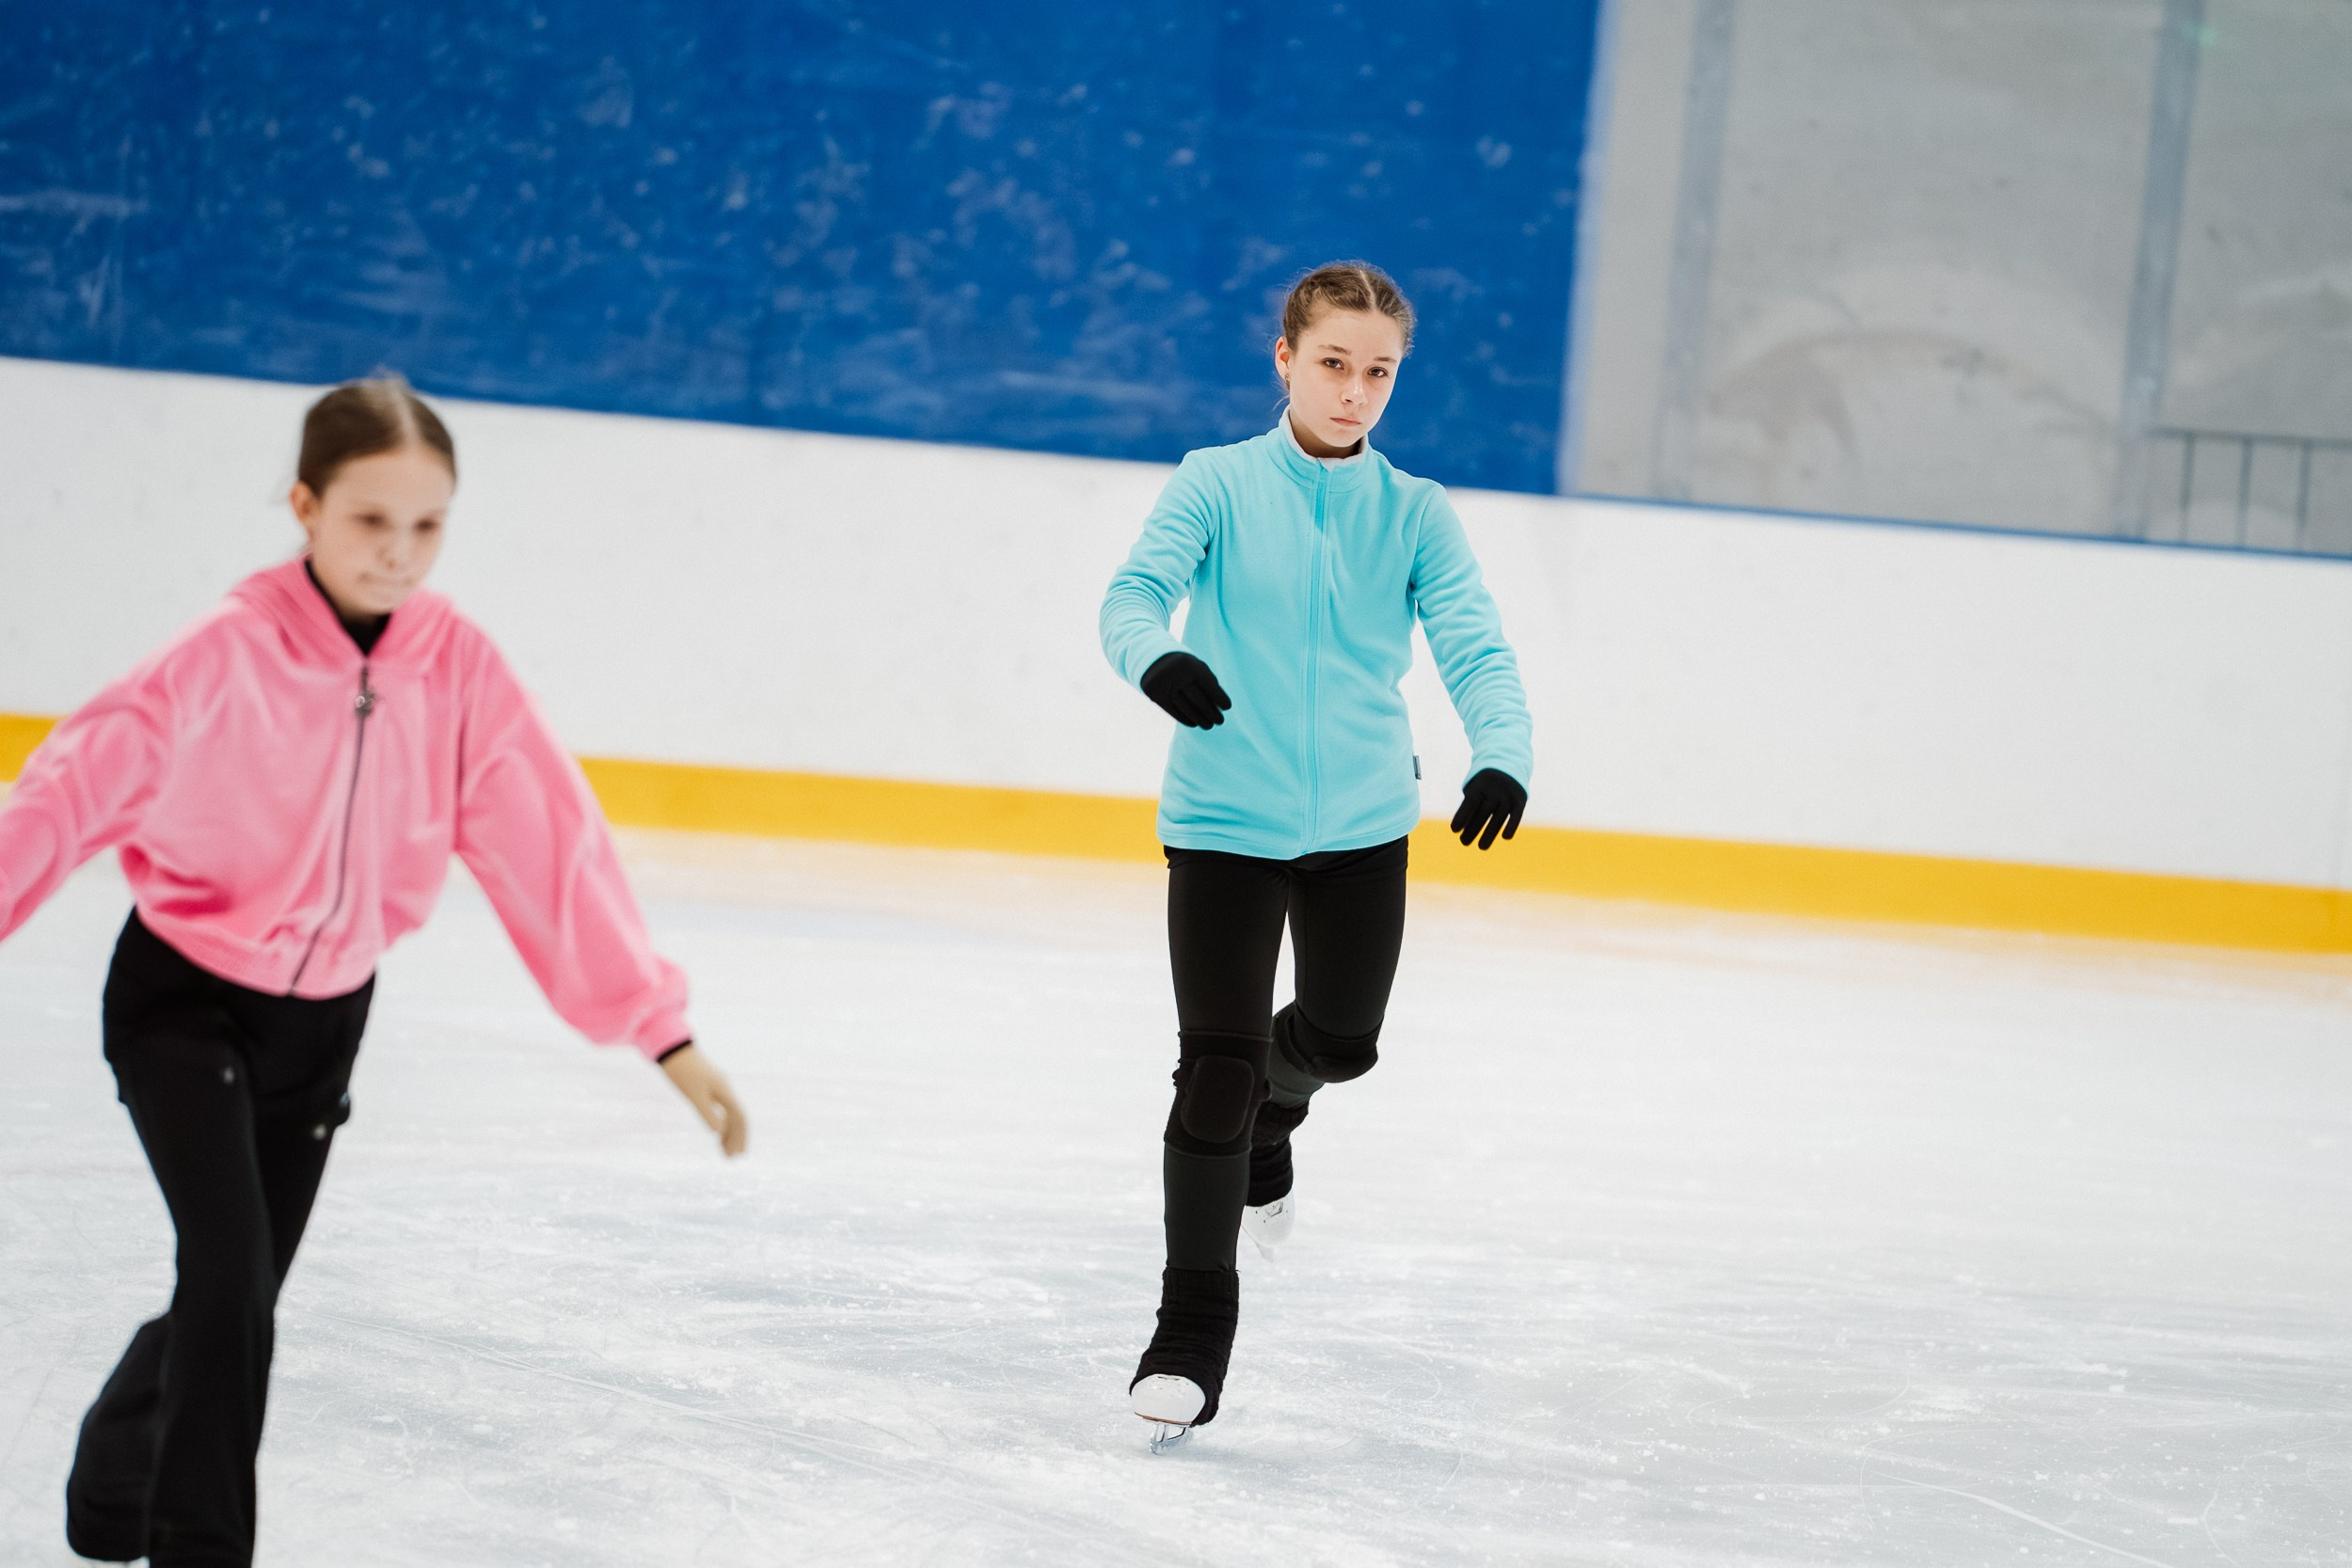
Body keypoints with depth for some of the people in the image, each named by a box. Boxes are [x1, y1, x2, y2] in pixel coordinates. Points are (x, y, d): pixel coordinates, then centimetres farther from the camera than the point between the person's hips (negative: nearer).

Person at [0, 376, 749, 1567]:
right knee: (232, 1272, -19)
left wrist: (662, 1031, -13)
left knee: (242, 1293, 14)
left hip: (325, 1019, 4)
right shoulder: (231, 655, -24)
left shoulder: (460, 668, -14)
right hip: (181, 1004, -4)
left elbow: (551, 848, -12)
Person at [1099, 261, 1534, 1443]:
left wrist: (1501, 756, -29)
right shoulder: (1216, 485, -4)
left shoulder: (1414, 514, 2)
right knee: (1215, 1067, -8)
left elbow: (1474, 647, -8)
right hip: (1225, 822, -3)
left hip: (1363, 824, 3)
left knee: (1343, 1039, 17)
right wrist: (1154, 655, -42)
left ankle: (1268, 1110, 54)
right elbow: (1136, 590, -17)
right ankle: (1194, 1324, 4)